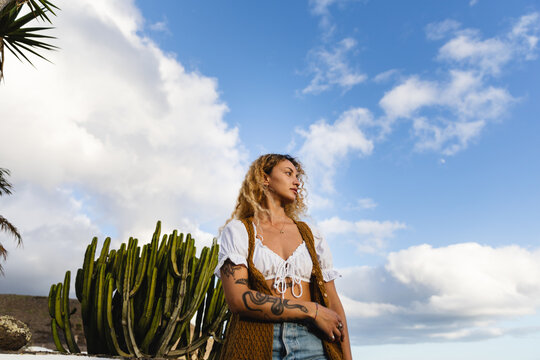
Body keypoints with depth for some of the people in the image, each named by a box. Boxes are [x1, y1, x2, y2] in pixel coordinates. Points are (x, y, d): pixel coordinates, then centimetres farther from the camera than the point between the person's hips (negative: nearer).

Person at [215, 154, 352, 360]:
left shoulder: (311, 236, 14)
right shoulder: (237, 230, 4)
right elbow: (237, 299, -9)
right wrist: (311, 310, -9)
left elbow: (332, 302, 11)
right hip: (256, 343, -3)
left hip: (311, 343, 4)